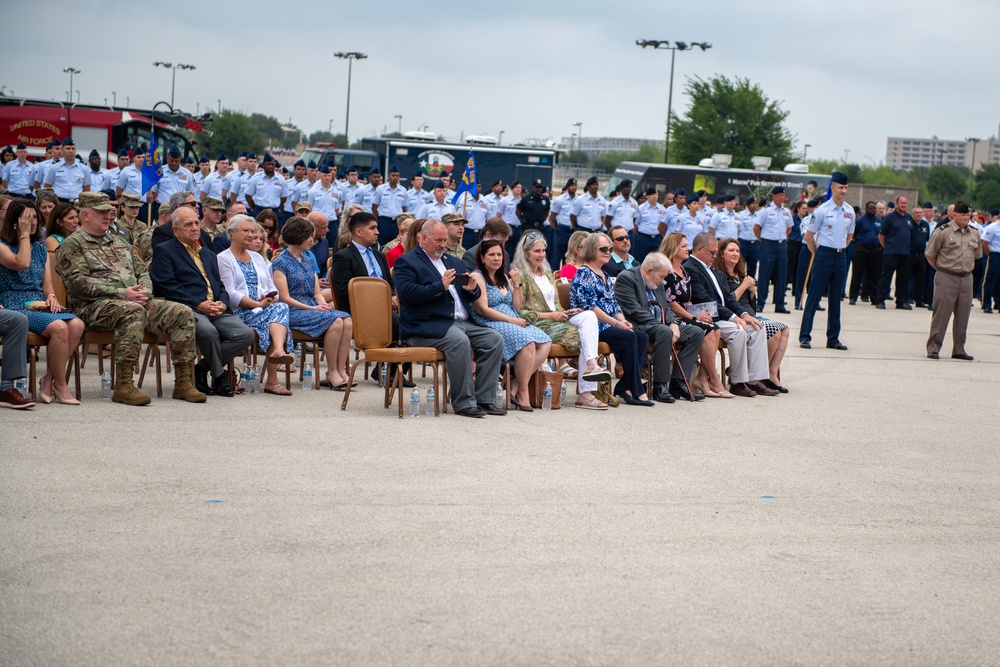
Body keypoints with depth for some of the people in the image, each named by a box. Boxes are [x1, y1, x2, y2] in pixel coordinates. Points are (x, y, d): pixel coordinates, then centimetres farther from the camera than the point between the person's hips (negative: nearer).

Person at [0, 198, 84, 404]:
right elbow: (21, 263, -19)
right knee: (59, 327, -32)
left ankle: (49, 381, -16)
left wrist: (51, 297, -6)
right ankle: (60, 387, -19)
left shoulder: (41, 249, 20)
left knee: (77, 325, -25)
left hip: (40, 306, 6)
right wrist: (25, 234, -9)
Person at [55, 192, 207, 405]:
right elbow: (78, 283, -10)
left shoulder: (118, 242, 28)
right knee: (133, 311, -40)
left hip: (136, 301, 7)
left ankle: (184, 382, -15)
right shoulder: (72, 245, 4)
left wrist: (144, 291, 0)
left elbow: (142, 271, 26)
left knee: (183, 313, -13)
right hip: (95, 306, -7)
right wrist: (122, 293, -17)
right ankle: (123, 386, -40)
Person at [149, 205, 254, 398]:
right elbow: (166, 286, -6)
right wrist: (199, 304, -14)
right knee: (208, 331, -37)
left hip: (216, 310, 6)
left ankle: (201, 369, -5)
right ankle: (219, 377, -12)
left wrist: (222, 303, -1)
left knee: (246, 334, -18)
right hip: (188, 309, -6)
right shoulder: (163, 251, 7)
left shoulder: (208, 253, 29)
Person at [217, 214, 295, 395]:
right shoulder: (223, 258, 5)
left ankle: (278, 351, -55)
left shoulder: (257, 257, 26)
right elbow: (231, 294, -7)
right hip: (240, 312, -5)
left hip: (265, 308, 5)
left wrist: (272, 299, -4)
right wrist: (258, 305, -16)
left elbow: (271, 287, 21)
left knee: (280, 308, -31)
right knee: (278, 311, -32)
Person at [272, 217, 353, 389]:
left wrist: (323, 304, -6)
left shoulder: (309, 260, 19)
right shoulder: (281, 263, -2)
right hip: (293, 312, -6)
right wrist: (313, 308, -16)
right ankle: (332, 372, -21)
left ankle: (341, 370, -25)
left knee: (347, 321, -23)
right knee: (335, 321, -30)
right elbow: (285, 298, -9)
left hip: (313, 308, 6)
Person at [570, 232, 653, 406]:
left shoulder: (604, 275, 22)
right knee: (629, 336, -28)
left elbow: (614, 304, 21)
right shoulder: (583, 274, -6)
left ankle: (624, 387, -18)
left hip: (608, 326, 9)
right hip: (592, 327, -9)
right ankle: (637, 391, -25)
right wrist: (616, 323, -18)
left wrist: (623, 320, -1)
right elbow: (589, 306, -16)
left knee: (642, 337, -12)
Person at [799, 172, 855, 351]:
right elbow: (809, 235, -1)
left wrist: (841, 249, 14)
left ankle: (833, 338, 14)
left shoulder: (850, 211, 7)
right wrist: (817, 254, 3)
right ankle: (804, 337, -2)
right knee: (814, 296, -4)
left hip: (841, 256, 5)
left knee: (836, 298, 9)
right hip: (824, 254, -5)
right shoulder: (822, 210, -8)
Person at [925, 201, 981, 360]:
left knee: (963, 315, 8)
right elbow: (930, 254, -1)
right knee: (941, 313, -5)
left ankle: (959, 349, 17)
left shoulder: (975, 234, 9)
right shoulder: (943, 232, -8)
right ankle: (933, 349, 2)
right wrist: (941, 269, 3)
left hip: (966, 278, 5)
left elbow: (977, 255, 23)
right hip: (946, 278, -5)